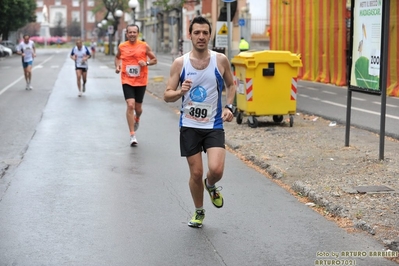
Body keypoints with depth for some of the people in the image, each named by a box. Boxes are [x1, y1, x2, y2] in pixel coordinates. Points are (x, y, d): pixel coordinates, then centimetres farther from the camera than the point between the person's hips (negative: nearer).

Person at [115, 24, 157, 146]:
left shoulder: (144, 46, -3)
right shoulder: (122, 47, 1)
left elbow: (154, 60, 4)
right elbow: (117, 57, 20)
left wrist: (146, 63, -16)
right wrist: (117, 66, 1)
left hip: (141, 81, 1)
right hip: (127, 81, 0)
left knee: (138, 107, 11)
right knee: (130, 105, -16)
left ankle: (137, 119, 51)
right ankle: (132, 135, -11)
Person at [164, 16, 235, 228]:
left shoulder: (220, 60, -4)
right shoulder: (180, 63, -4)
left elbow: (231, 85, 13)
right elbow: (167, 96, -2)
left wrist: (228, 106, -3)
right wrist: (180, 92, -24)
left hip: (214, 125, 0)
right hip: (189, 126, 0)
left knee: (216, 169, -17)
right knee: (196, 173, 5)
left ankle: (211, 186, 21)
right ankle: (199, 212, 30)